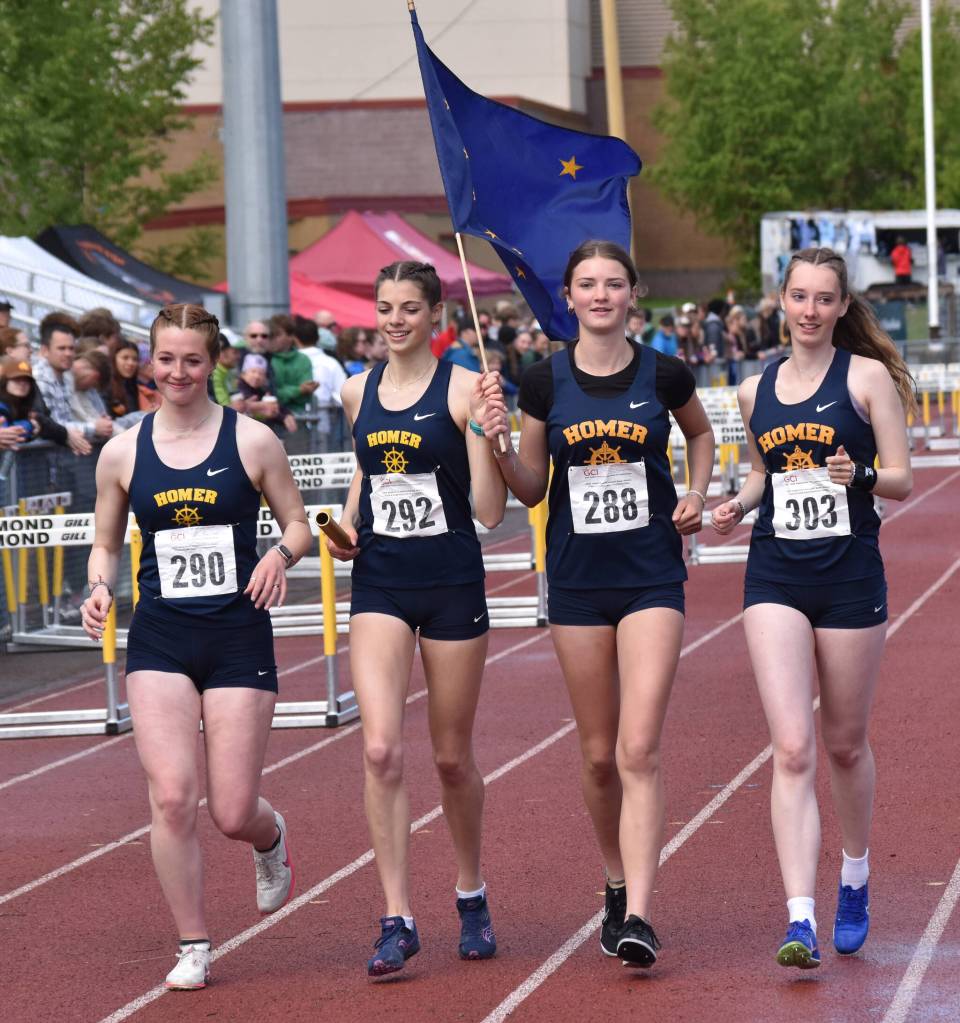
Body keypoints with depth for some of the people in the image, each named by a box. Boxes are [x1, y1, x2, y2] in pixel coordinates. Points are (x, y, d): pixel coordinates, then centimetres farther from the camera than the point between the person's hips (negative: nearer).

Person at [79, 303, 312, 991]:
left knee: (232, 813, -2)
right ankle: (194, 949, 3)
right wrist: (100, 587, -6)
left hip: (239, 636, -1)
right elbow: (106, 544, 14)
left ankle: (272, 838, 37)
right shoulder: (122, 453, 4)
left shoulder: (252, 441, -1)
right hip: (159, 640, 1)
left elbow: (298, 524, 6)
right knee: (172, 797, -13)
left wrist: (282, 555, -16)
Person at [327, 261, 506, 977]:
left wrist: (487, 433, -24)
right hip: (379, 583, 3)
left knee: (452, 757, 9)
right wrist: (347, 523, 8)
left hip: (452, 582, -3)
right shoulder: (358, 392, 7)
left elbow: (491, 511, -10)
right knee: (382, 750, -13)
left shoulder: (462, 389, -7)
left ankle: (472, 897, 32)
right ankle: (398, 921, -9)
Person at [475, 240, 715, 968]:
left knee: (640, 749, -13)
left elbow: (701, 434, 19)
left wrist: (696, 496, 3)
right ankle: (618, 886, 31)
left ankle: (638, 916, -17)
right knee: (598, 754, 9)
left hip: (652, 575, -2)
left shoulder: (664, 374, -2)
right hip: (577, 579, 2)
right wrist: (498, 444, -11)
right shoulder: (544, 383, -1)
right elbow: (531, 490, 6)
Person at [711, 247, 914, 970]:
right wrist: (737, 505, 4)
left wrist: (858, 475, -24)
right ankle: (801, 921, -16)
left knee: (845, 744, 12)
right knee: (792, 750, -10)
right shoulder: (756, 391, 9)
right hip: (775, 577, 2)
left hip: (850, 576, -2)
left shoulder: (867, 376, -2)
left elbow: (902, 480, -4)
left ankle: (855, 876, 39)